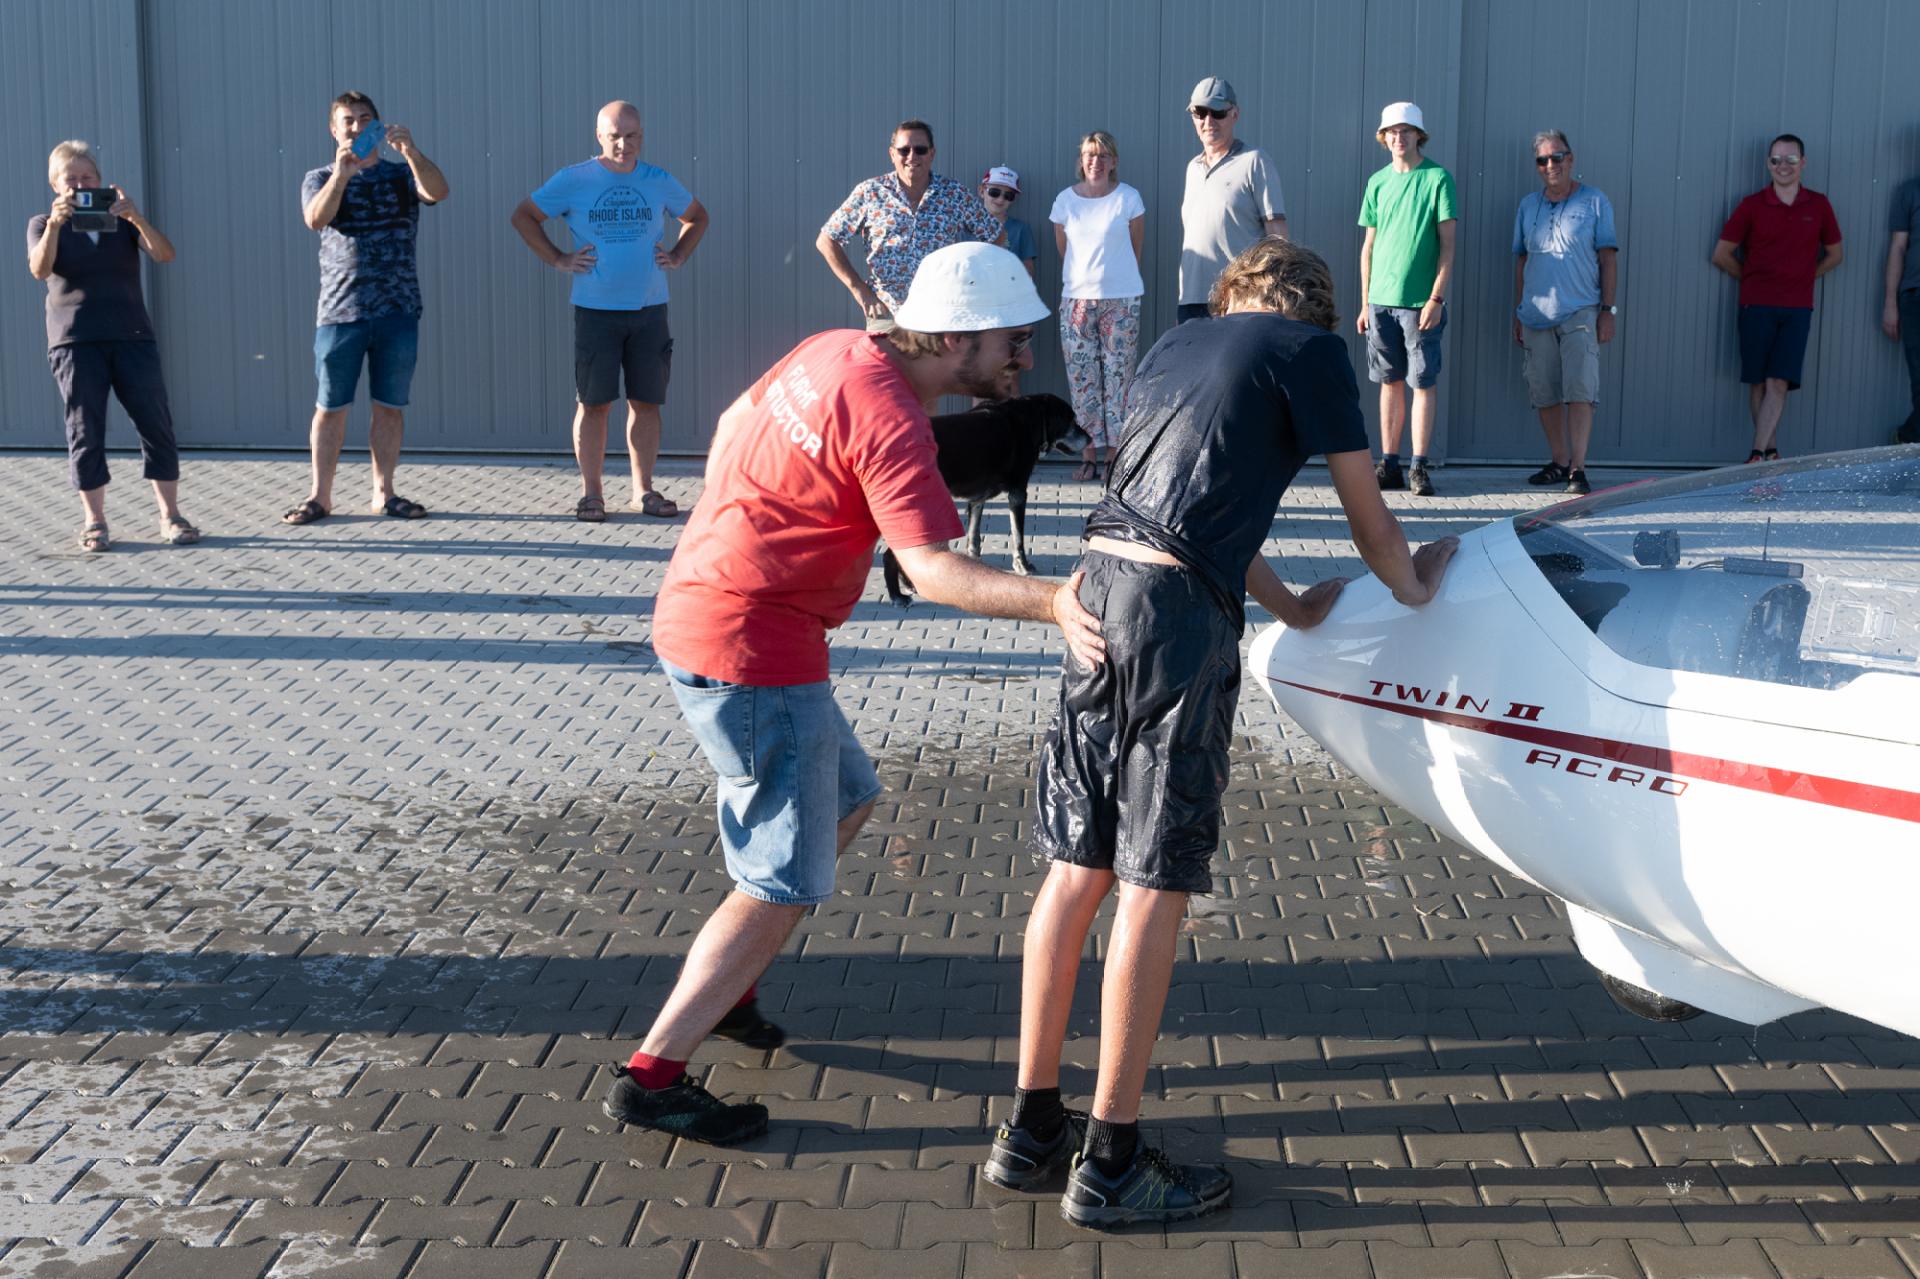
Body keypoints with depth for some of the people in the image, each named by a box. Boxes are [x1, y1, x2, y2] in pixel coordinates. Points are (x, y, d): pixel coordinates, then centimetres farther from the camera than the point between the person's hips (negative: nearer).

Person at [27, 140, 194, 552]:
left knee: (157, 424, -4)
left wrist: (135, 216, -21)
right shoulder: (43, 224, 10)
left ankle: (170, 516, 2)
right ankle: (94, 522, 5)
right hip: (75, 342, -1)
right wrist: (55, 223, -24)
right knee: (85, 433, -2)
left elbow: (165, 255, -6)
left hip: (132, 336, 1)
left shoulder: (123, 220, 12)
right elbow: (40, 269, -10)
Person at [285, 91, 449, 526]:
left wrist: (412, 152, -29)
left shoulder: (402, 175, 9)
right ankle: (320, 495, 7)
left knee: (390, 406, 6)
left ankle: (383, 493, 14)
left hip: (397, 311, 1)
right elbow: (315, 218, -13)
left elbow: (438, 191, -12)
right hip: (340, 311, -1)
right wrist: (341, 175, -30)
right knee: (331, 406, 1)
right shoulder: (320, 178, 8)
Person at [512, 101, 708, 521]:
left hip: (649, 310, 2)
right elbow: (524, 216, 7)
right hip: (595, 309, -2)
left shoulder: (660, 182, 7)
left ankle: (643, 490, 14)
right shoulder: (573, 181, -1)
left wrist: (678, 256, 9)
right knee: (593, 402, -1)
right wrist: (557, 260, -1)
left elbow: (697, 217, 24)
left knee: (646, 401, 5)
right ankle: (591, 492, 6)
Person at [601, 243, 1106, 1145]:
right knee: (786, 885, -2)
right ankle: (651, 1077, 3)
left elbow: (737, 425, 20)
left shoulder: (838, 352, 6)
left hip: (697, 610, 10)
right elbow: (933, 570, -33)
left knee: (847, 800, 24)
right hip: (750, 651, -10)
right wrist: (1052, 603, -45)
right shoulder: (890, 421, -22)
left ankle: (724, 991, 33)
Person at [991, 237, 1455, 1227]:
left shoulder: (1174, 346, 26)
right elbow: (1365, 511, 12)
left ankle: (1031, 1127, 18)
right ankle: (1109, 1163, 4)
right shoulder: (1312, 349, 8)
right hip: (1180, 617, -7)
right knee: (1155, 887, -2)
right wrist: (1412, 586, 32)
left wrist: (1290, 607, 43)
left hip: (1097, 585, 7)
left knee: (1076, 870, 11)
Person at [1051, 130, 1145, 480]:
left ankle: (1116, 454, 2)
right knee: (1082, 378, 0)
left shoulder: (1128, 198, 0)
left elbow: (1135, 250, 9)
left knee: (1119, 376, -2)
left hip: (1121, 299, -2)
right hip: (1076, 298, 2)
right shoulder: (1065, 200, 5)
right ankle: (1090, 454, 6)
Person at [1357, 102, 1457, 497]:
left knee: (1424, 383, 0)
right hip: (1381, 301, 4)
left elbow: (1447, 244, -5)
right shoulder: (1378, 182, 10)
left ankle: (1419, 467, 3)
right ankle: (1389, 464, 11)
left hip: (1420, 301, -4)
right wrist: (1365, 302, 9)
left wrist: (1437, 297, -12)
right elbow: (1369, 246, 13)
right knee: (1390, 382, 7)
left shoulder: (1438, 179, -2)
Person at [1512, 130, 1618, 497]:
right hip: (1536, 313, 4)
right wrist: (1517, 314, 13)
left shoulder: (1594, 201, 3)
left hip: (1580, 313, -4)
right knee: (1544, 394, 6)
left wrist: (1607, 309, -4)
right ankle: (1558, 462, 16)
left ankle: (1577, 468, -13)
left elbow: (1608, 258, 2)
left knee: (1580, 390, -12)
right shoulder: (1527, 206, 13)